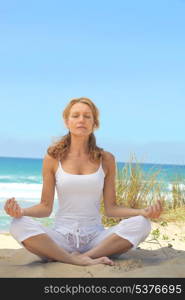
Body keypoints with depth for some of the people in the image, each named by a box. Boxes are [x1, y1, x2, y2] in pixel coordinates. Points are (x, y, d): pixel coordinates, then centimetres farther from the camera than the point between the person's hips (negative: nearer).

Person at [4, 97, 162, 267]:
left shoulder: (106, 160, 5)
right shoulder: (53, 158, 3)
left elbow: (111, 208, 5)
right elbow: (46, 207, 3)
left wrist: (144, 212, -12)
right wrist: (21, 211, -18)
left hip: (95, 237, 2)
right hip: (61, 237, -1)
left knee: (141, 224, -25)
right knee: (19, 225, -29)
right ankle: (82, 261, -26)